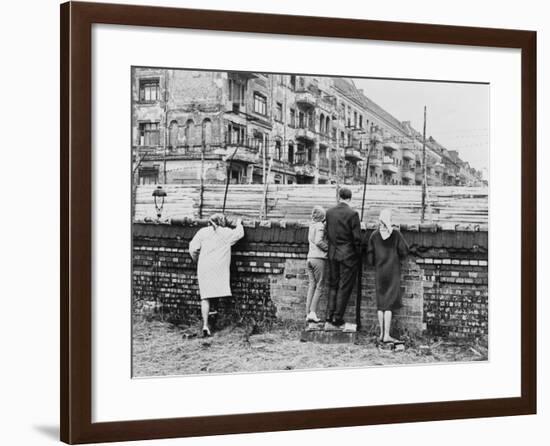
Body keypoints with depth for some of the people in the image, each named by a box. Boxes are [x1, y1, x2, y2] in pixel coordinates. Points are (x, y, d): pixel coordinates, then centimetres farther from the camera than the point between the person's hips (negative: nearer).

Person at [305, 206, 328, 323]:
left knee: (312, 286, 9)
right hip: (319, 258, -7)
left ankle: (308, 313, 5)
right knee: (320, 286, -1)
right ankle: (312, 312, -8)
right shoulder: (320, 226, -9)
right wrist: (329, 248, -9)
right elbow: (318, 241, -19)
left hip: (310, 257, 7)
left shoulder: (311, 226, 14)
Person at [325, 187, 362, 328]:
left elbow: (327, 233, 5)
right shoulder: (352, 214, -13)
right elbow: (356, 238, -12)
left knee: (333, 286, 14)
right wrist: (358, 253, 2)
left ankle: (329, 319, 12)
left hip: (332, 254, 5)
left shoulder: (329, 212, 1)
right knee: (344, 288, 4)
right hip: (348, 255, -5)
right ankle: (337, 319, 5)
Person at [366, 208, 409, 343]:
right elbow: (404, 251, -6)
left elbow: (370, 256, 0)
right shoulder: (395, 234, -8)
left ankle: (382, 334, 15)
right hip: (393, 271, -3)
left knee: (381, 303, 12)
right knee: (390, 303, -3)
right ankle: (386, 335, -7)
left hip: (379, 271, 3)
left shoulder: (374, 235, -1)